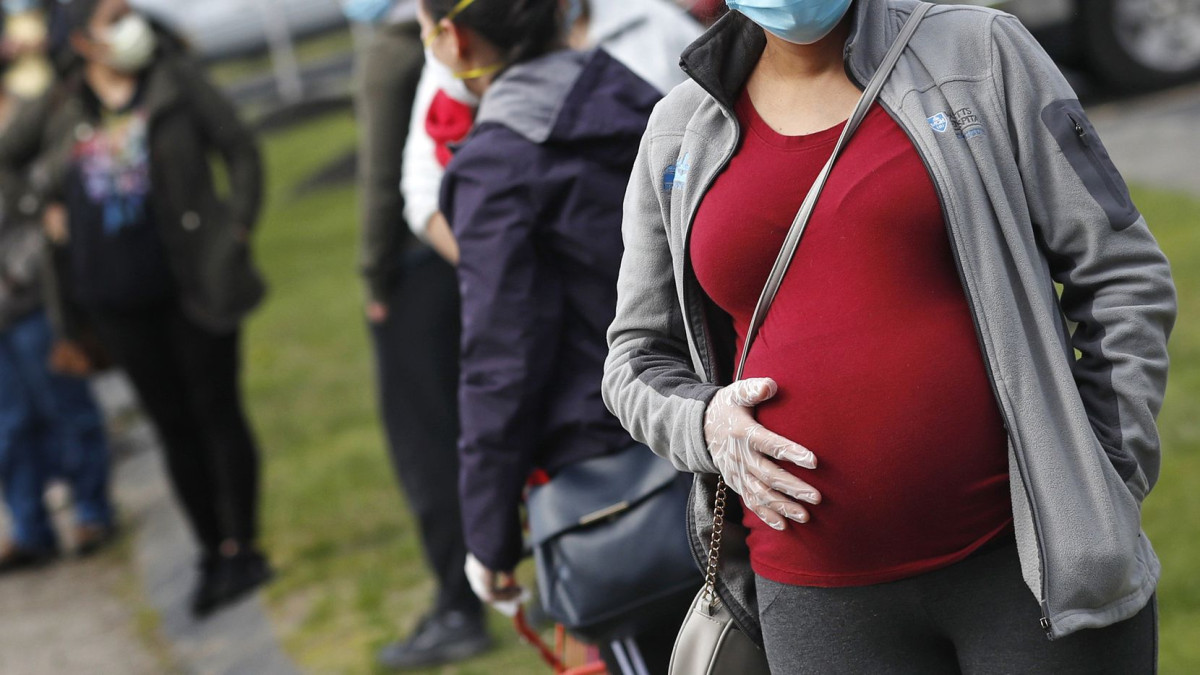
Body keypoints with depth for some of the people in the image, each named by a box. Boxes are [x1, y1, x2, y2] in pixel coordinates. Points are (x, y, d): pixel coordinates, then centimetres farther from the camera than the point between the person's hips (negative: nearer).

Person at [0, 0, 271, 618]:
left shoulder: (175, 81, -2)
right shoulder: (60, 110, 5)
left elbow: (240, 150, -1)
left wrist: (236, 231, -8)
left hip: (191, 286, -3)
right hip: (117, 300, 3)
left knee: (216, 411, 1)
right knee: (172, 424, 9)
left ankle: (241, 548, 9)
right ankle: (211, 552, 19)